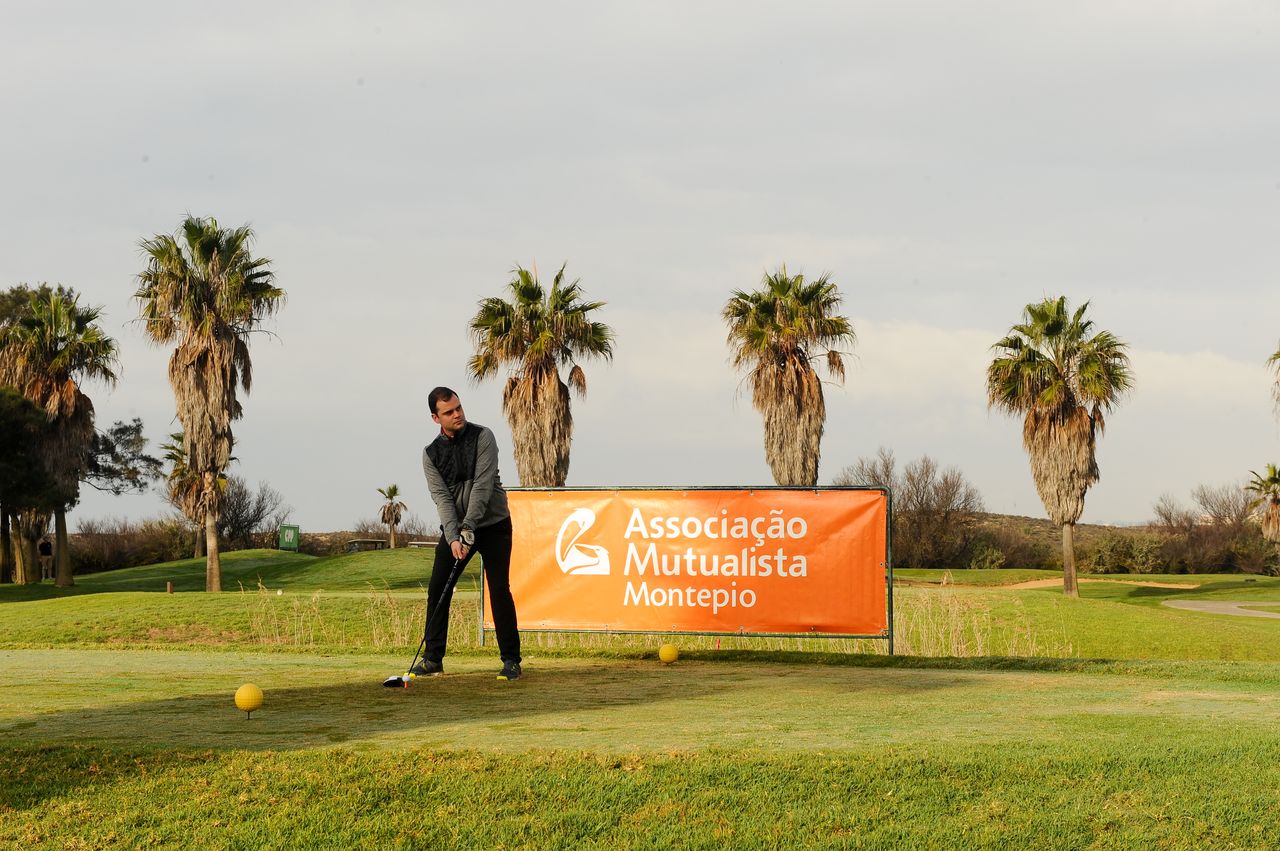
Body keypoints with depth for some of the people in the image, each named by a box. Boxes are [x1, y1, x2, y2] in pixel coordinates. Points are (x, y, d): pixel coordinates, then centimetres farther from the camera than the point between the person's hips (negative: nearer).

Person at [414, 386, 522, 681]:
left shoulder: (482, 437, -10)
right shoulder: (431, 453, -1)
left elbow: (482, 485, -18)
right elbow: (442, 498, -9)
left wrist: (468, 527, -26)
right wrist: (453, 537, -22)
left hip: (493, 525, -3)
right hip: (455, 528, 3)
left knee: (499, 590, -9)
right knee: (437, 589, -3)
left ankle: (511, 659, -2)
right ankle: (433, 658, 7)